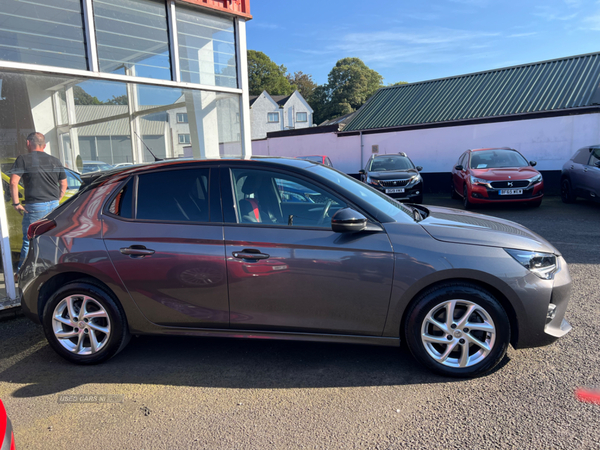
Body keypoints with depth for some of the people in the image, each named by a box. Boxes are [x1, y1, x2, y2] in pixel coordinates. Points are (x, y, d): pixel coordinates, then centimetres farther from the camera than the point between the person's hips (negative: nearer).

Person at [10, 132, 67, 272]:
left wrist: (16, 203, -5)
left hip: (34, 207, -4)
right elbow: (64, 184, 14)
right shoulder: (55, 161, 11)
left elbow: (13, 183, -11)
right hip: (54, 205, 5)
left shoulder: (23, 159, -4)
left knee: (29, 241, 3)